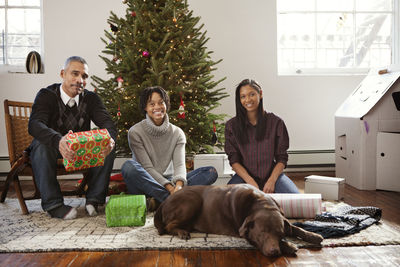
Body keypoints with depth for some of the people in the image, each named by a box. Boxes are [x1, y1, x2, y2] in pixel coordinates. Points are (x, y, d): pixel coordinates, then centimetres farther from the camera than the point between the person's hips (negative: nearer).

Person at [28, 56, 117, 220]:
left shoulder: (91, 98, -2)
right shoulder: (46, 95, -12)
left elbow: (107, 122, -17)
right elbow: (34, 124, -31)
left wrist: (109, 139, -44)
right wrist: (58, 141, -54)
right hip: (53, 147, -2)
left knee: (108, 145, -24)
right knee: (41, 145, -35)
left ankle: (94, 199, -18)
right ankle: (53, 204, -29)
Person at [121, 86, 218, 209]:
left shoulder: (177, 133, 5)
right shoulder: (135, 132, -4)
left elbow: (179, 164, -9)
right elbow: (147, 167, -12)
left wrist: (179, 185, -32)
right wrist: (169, 188, -27)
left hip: (169, 181, 3)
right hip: (145, 184, -3)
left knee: (211, 172, -13)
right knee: (129, 166, -34)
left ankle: (158, 200, -28)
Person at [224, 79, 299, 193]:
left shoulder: (276, 122, -1)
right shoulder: (231, 125, 1)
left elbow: (282, 158, 1)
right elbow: (234, 160, -2)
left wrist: (272, 180, -16)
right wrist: (251, 182, -16)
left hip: (272, 174, 0)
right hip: (244, 176, 0)